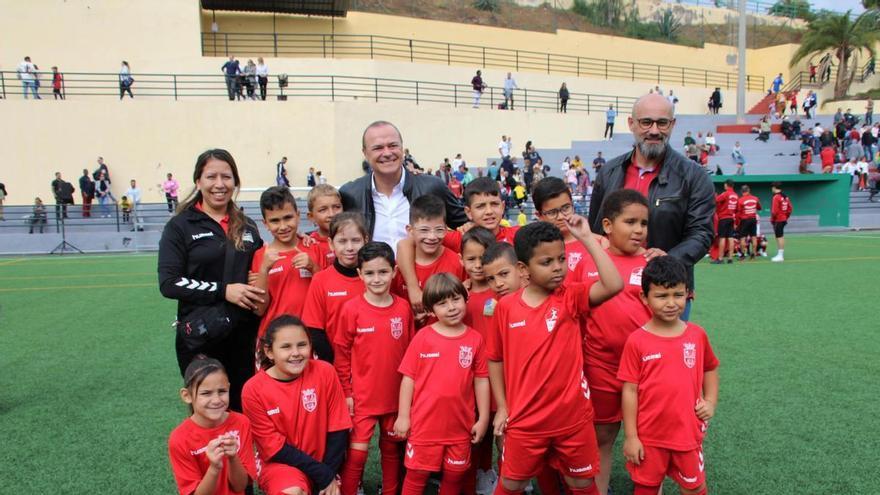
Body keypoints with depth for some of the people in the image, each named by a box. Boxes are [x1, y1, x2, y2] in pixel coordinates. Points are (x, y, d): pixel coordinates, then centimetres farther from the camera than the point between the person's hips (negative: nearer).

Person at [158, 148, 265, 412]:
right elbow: (169, 283, -11)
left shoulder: (247, 226, 10)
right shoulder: (181, 226, -3)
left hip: (244, 334, 4)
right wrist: (223, 290, -18)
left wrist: (259, 292, 0)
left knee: (243, 410, 12)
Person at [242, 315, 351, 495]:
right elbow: (274, 447, -11)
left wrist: (331, 473, -9)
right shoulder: (254, 389, -16)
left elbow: (338, 429, -4)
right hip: (280, 462, -3)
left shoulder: (325, 373, -13)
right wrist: (324, 475, -13)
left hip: (324, 462, 3)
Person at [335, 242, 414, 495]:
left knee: (392, 449, 18)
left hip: (396, 395, 3)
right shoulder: (352, 309, -10)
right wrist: (346, 392, -4)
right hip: (362, 397, -3)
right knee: (357, 452, 0)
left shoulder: (404, 308, -4)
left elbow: (411, 351, 4)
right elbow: (342, 353, -4)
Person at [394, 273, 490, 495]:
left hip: (460, 425, 2)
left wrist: (483, 418, 1)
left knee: (454, 476, 17)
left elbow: (481, 379, 1)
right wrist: (403, 416, -5)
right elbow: (409, 377, -4)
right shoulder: (423, 337, -7)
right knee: (417, 475, 11)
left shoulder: (475, 339, -3)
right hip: (424, 423, -1)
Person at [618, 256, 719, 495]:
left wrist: (710, 402, 1)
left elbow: (710, 369, 15)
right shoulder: (637, 341, -13)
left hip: (688, 433, 2)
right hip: (649, 436, -2)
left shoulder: (697, 335, -4)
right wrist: (630, 436, -7)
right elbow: (630, 390, -9)